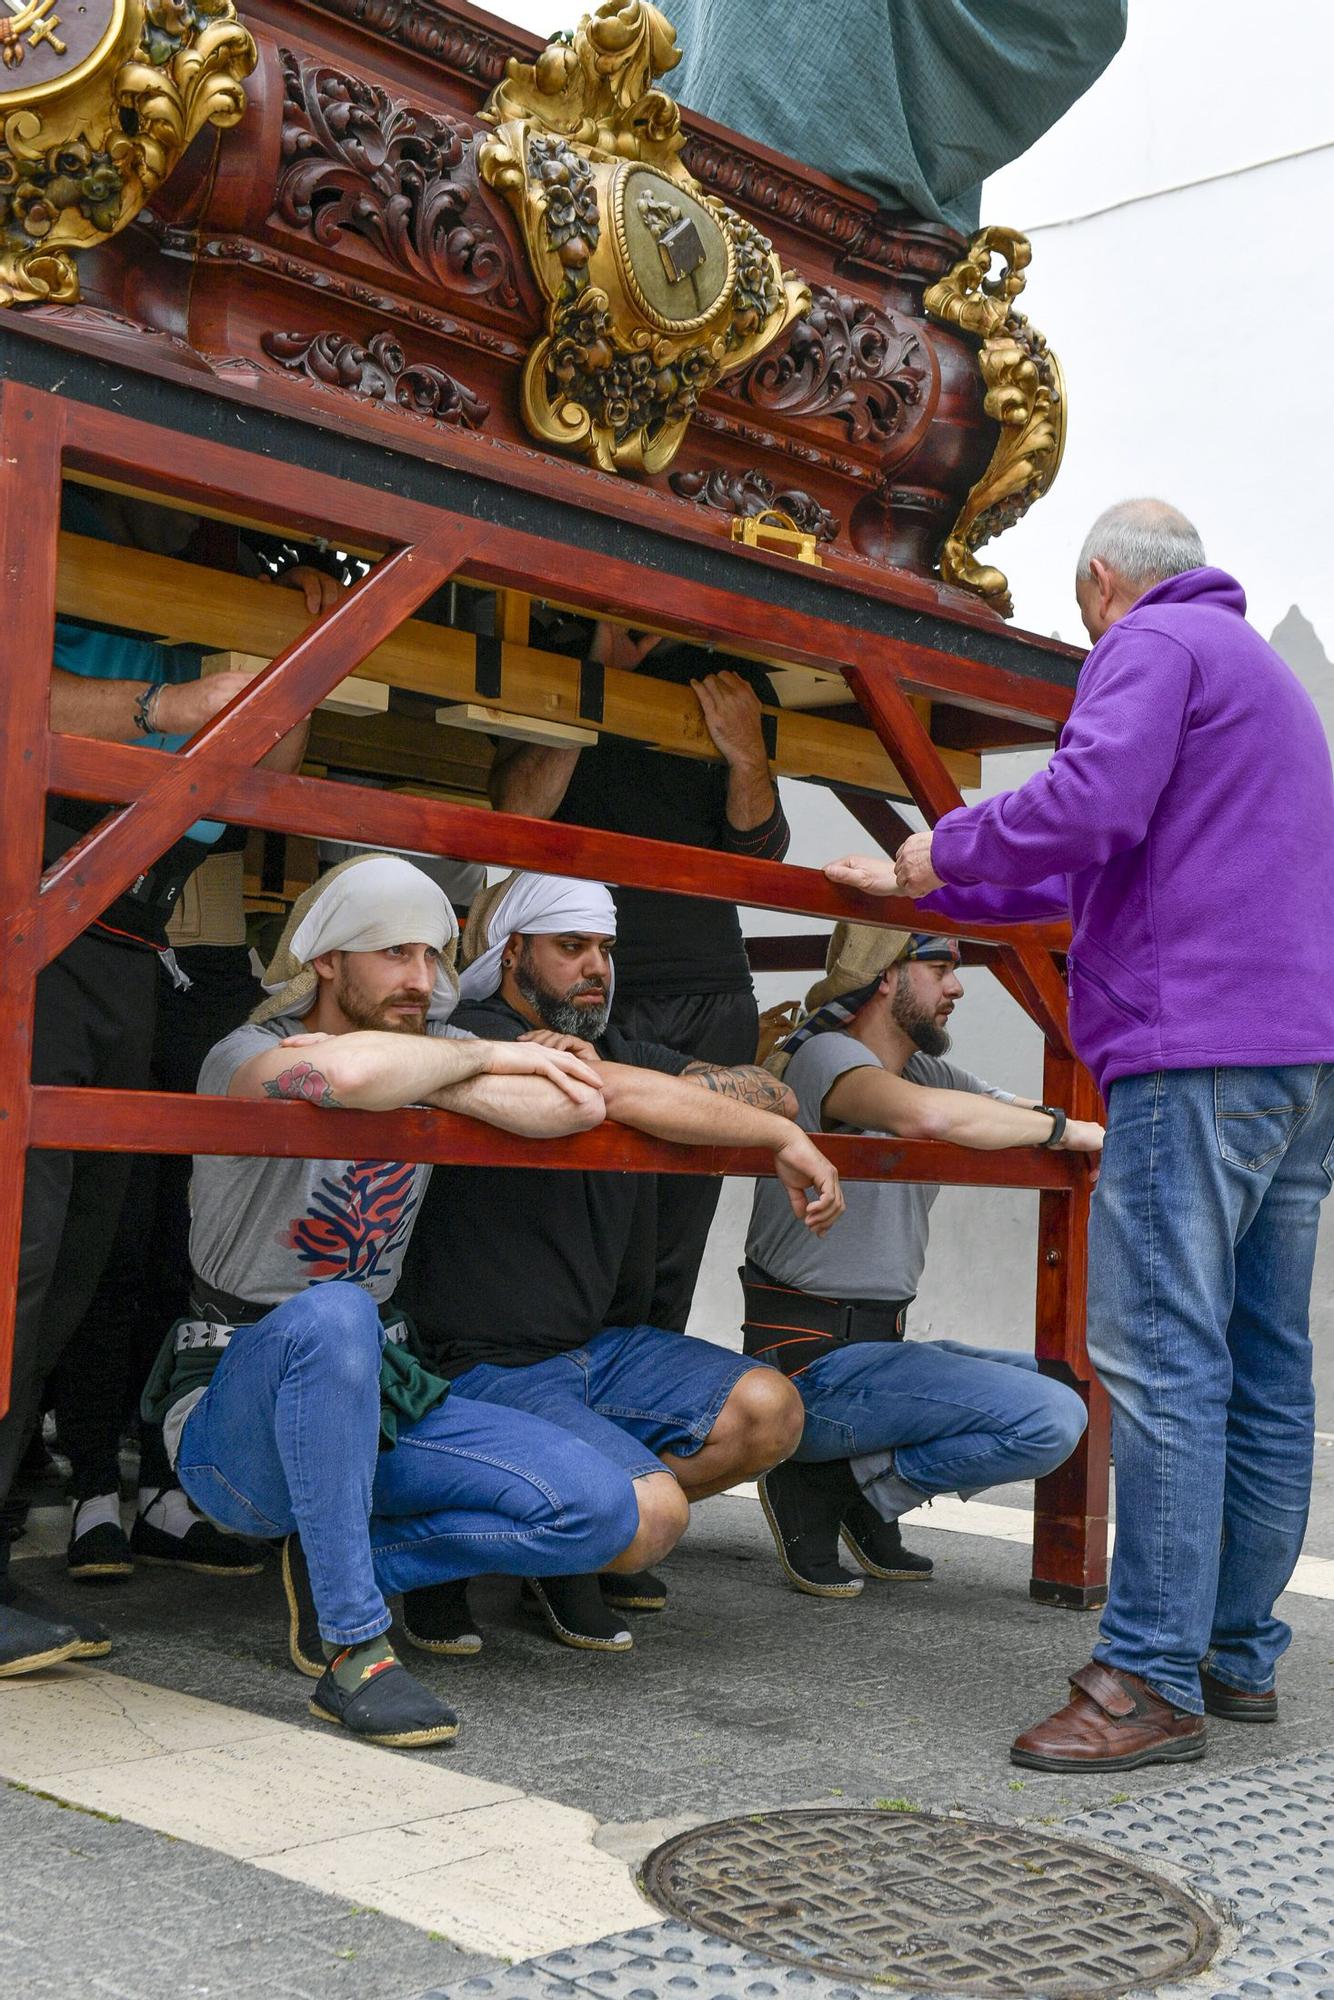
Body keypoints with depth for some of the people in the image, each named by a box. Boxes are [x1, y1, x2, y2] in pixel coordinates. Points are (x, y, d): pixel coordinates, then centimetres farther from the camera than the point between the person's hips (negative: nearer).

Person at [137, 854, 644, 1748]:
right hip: (234, 1421, -5)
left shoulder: (433, 1050, 4)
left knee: (601, 1506, -11)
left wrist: (436, 1079, -20)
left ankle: (335, 1564, 4)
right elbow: (347, 1073, -39)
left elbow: (579, 1106, -13)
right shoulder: (245, 1057, -13)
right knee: (330, 1317, -40)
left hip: (375, 1396, 6)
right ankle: (354, 1647, -28)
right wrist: (484, 1058, -22)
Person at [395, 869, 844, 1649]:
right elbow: (625, 1098, -27)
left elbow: (771, 1094, 1)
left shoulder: (621, 1051, 14)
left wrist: (618, 1076, -12)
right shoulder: (476, 1039, -11)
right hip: (492, 1368, -8)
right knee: (653, 1515, -25)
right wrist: (785, 1138, -22)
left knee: (769, 1410, -13)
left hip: (607, 1346, 8)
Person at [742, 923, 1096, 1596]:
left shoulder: (928, 1073, 14)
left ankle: (858, 1483, 9)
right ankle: (825, 1488, -5)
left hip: (878, 1350, 10)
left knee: (1062, 1385, 16)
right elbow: (925, 1115, -36)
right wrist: (1063, 1129, -24)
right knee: (1050, 1419, -19)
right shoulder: (826, 1055, -15)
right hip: (813, 1363, -10)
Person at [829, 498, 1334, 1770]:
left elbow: (1089, 808, -20)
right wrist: (921, 893, 35)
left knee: (1162, 1355, -11)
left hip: (1197, 1053, -10)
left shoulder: (1154, 642, 0)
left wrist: (945, 846, -3)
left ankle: (1153, 1677, -10)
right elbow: (1104, 869, 34)